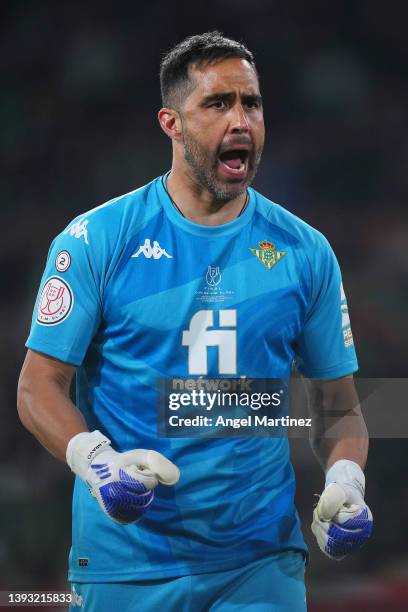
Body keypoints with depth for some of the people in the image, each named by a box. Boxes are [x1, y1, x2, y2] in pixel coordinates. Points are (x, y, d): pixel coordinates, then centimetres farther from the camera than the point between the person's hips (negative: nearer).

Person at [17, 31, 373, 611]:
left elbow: (336, 401, 10)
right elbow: (40, 384, -3)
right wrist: (98, 463, -21)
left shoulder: (305, 252, 5)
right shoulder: (98, 239, -3)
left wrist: (345, 482, -10)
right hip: (126, 561, -1)